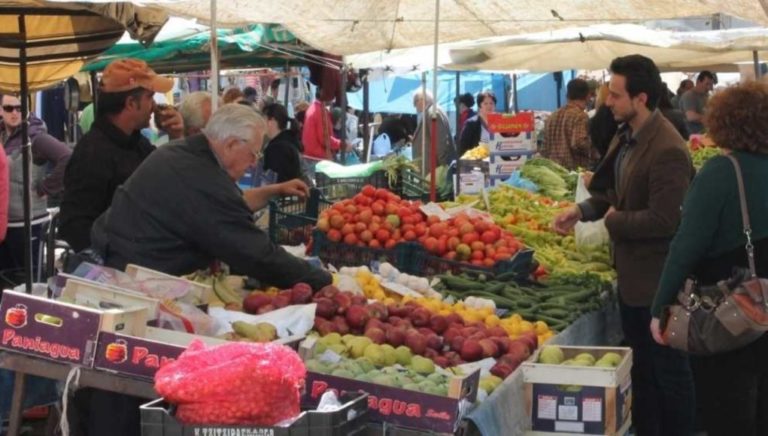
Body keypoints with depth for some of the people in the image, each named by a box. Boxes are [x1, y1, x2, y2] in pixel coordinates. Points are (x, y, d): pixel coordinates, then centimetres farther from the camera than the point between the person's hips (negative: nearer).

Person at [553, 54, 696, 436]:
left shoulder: (666, 150, -26)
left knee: (668, 369, 6)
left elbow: (664, 220, -30)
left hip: (657, 280, -10)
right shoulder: (625, 136, 4)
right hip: (631, 272, 10)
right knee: (640, 363, 22)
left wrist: (614, 221, -16)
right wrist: (582, 211, 1)